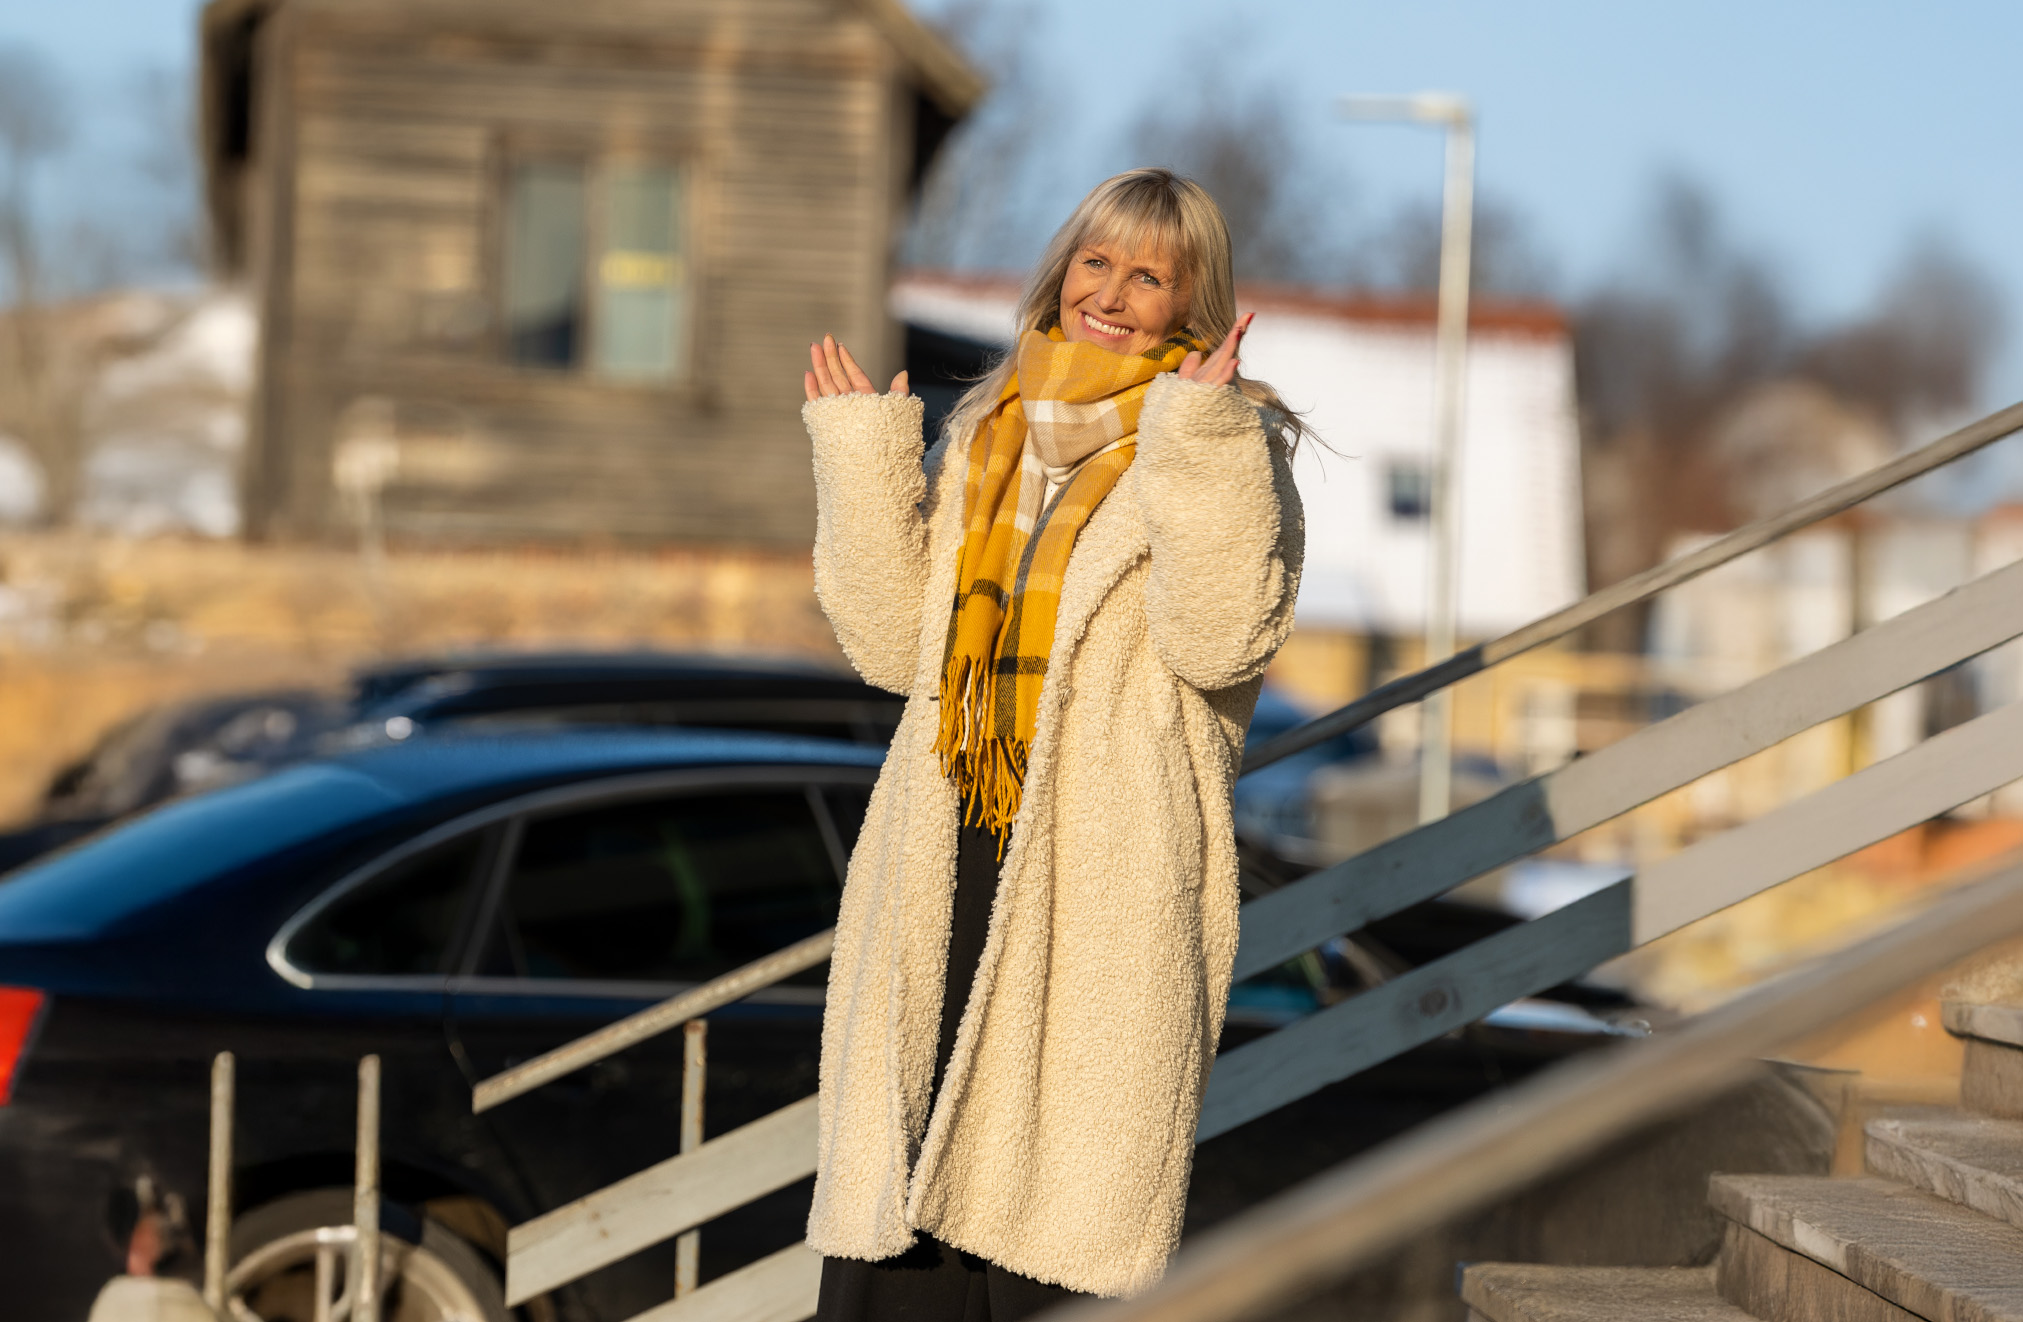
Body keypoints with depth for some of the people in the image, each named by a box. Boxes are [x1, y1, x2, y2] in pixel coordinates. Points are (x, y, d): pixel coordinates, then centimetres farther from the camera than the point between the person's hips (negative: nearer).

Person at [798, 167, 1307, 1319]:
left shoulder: (1231, 449, 2)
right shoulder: (986, 434, 17)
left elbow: (1221, 641, -15)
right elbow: (897, 645, 11)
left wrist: (1197, 441, -19)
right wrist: (863, 459, 6)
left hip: (1111, 886, -5)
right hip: (952, 867, 5)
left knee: (1064, 1204, -7)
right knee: (909, 1171, 4)